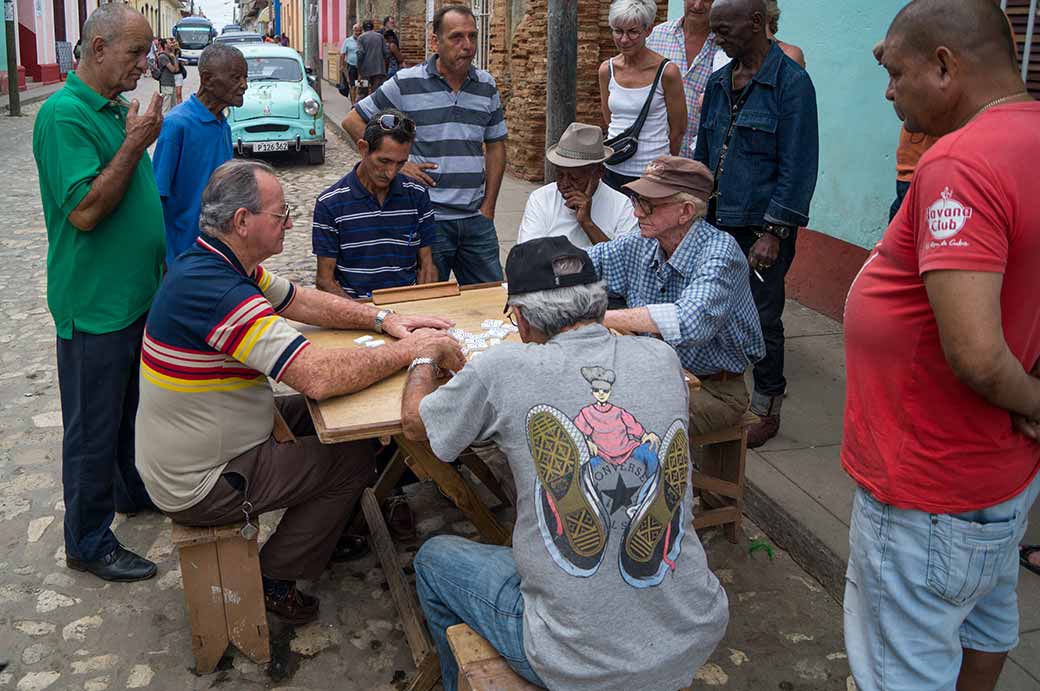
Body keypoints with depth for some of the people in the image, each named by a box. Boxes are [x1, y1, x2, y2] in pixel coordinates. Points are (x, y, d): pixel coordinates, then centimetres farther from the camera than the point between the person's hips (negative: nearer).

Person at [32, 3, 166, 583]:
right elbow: (84, 211, -26)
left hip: (138, 294, 9)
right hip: (95, 305, -8)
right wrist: (134, 145, -23)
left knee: (133, 408, 23)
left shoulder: (119, 110, 9)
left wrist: (160, 267, 18)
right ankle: (89, 543, 17)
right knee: (94, 426, 3)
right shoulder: (64, 116, -18)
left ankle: (134, 490, 42)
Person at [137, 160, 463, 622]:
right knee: (352, 458, -3)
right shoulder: (215, 289, -32)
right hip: (198, 485, -9)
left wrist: (383, 319, 0)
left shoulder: (215, 264, 1)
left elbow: (301, 301, 13)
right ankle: (272, 579, 11)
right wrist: (415, 350, -26)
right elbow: (319, 376, -38)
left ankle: (336, 531, 32)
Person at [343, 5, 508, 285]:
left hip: (476, 220, 4)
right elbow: (353, 121, 1)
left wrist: (488, 208, 7)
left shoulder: (487, 86, 8)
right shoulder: (406, 83, -4)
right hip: (427, 219, -3)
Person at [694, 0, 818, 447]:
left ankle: (767, 410, 19)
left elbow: (797, 167, -13)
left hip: (762, 226, -6)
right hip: (717, 222, 6)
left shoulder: (791, 82, -10)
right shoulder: (719, 83, 11)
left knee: (762, 318, 3)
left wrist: (774, 232, -16)